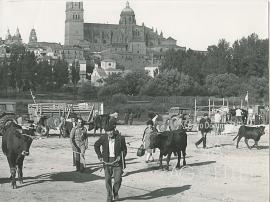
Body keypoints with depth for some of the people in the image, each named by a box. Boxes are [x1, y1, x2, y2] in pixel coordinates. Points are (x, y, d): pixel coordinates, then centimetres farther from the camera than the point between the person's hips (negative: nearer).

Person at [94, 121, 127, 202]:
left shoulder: (120, 138, -8)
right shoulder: (103, 138, -4)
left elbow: (124, 150, 4)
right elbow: (96, 145, 14)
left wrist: (121, 156, -10)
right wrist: (99, 156, 7)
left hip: (117, 161, -1)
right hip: (107, 161, 1)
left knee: (118, 179, -5)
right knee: (107, 179, 1)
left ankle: (115, 192, 24)